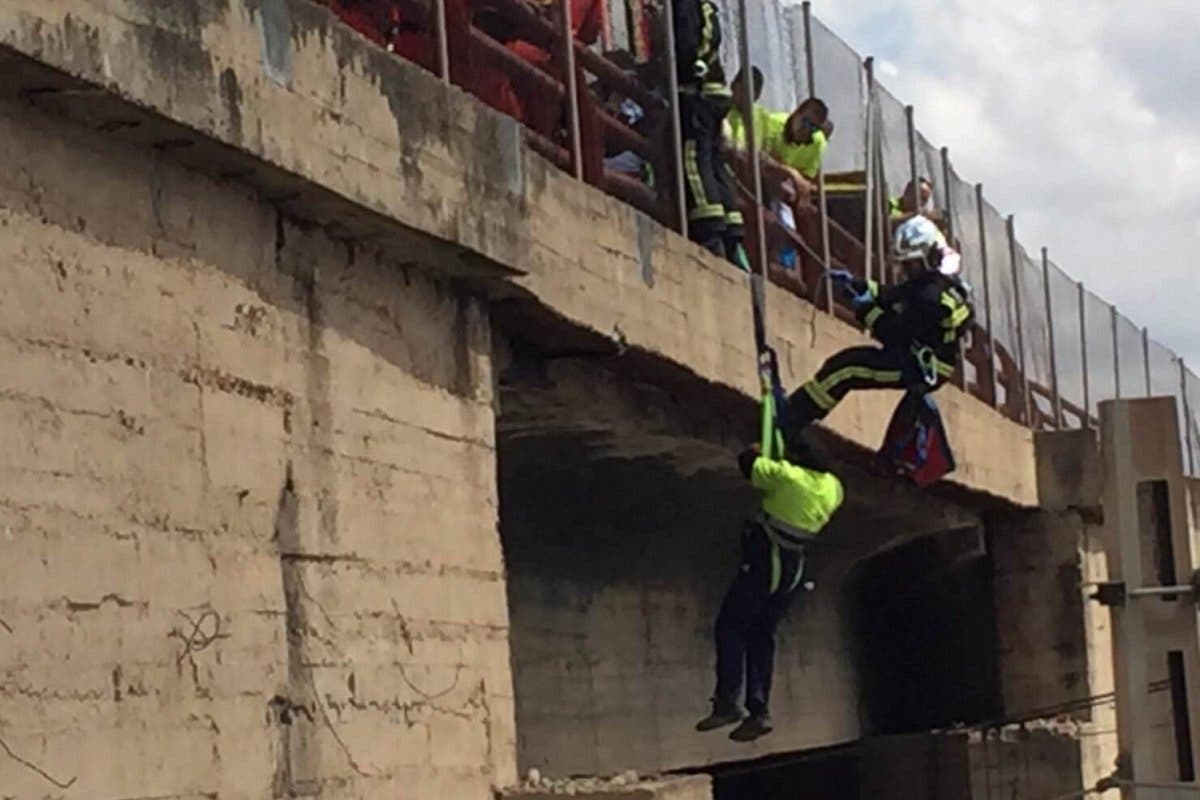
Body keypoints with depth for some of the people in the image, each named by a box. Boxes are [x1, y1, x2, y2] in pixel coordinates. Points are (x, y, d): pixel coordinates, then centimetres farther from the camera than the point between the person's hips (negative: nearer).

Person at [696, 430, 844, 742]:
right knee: (761, 635, 12)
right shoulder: (832, 488, 4)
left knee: (730, 626, -3)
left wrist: (755, 452, 16)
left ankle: (727, 702, -13)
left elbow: (746, 462, -7)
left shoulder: (788, 476, -16)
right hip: (792, 568, 8)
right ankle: (759, 711, 6)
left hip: (764, 562, -7)